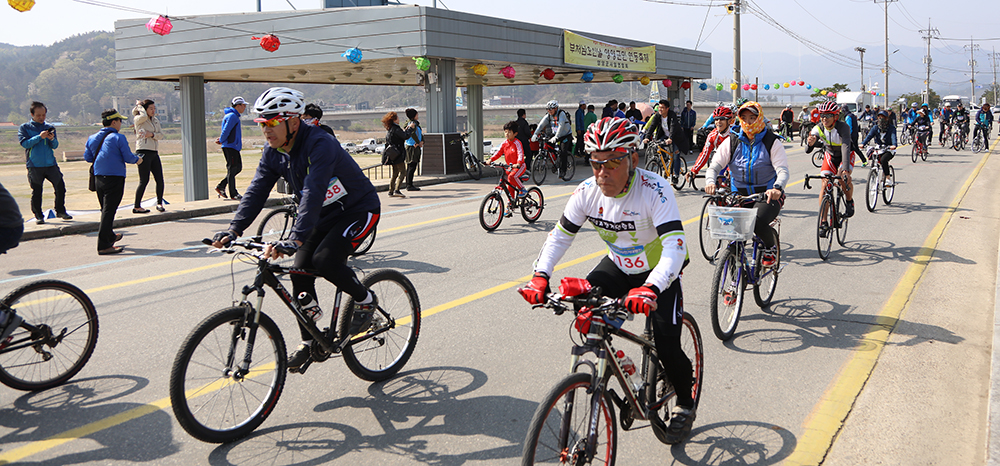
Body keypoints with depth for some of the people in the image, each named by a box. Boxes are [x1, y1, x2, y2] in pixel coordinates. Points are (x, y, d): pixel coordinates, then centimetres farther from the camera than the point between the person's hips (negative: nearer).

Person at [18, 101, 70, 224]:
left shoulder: (50, 127, 12)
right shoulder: (24, 128, 4)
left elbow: (55, 146, 8)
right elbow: (24, 143, -9)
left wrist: (52, 139, -14)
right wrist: (39, 137, -20)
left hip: (51, 163, 3)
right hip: (34, 165, -3)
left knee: (60, 187, -2)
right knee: (36, 192, 3)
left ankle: (60, 211, 14)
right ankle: (38, 215, 13)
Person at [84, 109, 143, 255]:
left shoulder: (92, 138, 9)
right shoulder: (118, 138, -11)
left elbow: (87, 157, 14)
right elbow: (128, 157, -12)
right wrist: (137, 159, 9)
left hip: (98, 178, 7)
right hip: (115, 177, -7)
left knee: (106, 209, 22)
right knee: (108, 211, -6)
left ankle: (110, 237, 39)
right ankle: (104, 246, -8)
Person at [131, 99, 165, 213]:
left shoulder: (156, 120, 18)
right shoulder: (139, 119, -1)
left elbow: (161, 134, 9)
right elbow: (144, 115, -24)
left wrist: (152, 134, -11)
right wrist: (139, 105, -7)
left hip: (154, 153, 7)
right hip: (143, 152, -7)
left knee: (160, 180, 3)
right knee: (144, 181, -6)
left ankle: (159, 204, 18)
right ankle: (136, 206, 3)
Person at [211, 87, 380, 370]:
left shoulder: (320, 145, -31)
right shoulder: (273, 153, -6)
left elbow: (313, 193, -41)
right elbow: (257, 191, -10)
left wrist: (295, 239, -51)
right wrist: (234, 230, -24)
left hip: (359, 210, -8)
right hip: (325, 215, 8)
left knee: (325, 260, -27)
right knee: (300, 270, -3)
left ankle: (366, 300, 0)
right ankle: (309, 341, 10)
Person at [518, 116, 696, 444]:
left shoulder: (654, 191, -32)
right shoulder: (587, 191, -17)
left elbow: (675, 248, -40)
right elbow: (560, 235, -8)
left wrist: (649, 289, -57)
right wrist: (540, 277, -23)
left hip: (658, 271, -5)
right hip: (618, 265, 5)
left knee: (666, 345, -14)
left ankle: (685, 404, 17)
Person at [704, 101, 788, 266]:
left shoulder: (772, 142, -2)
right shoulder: (732, 142, 5)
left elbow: (783, 170, -13)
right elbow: (714, 166, -3)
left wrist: (777, 187, -36)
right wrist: (710, 181, -27)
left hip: (767, 195, -3)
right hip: (739, 195, 3)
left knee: (758, 223, -30)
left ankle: (770, 246, 3)